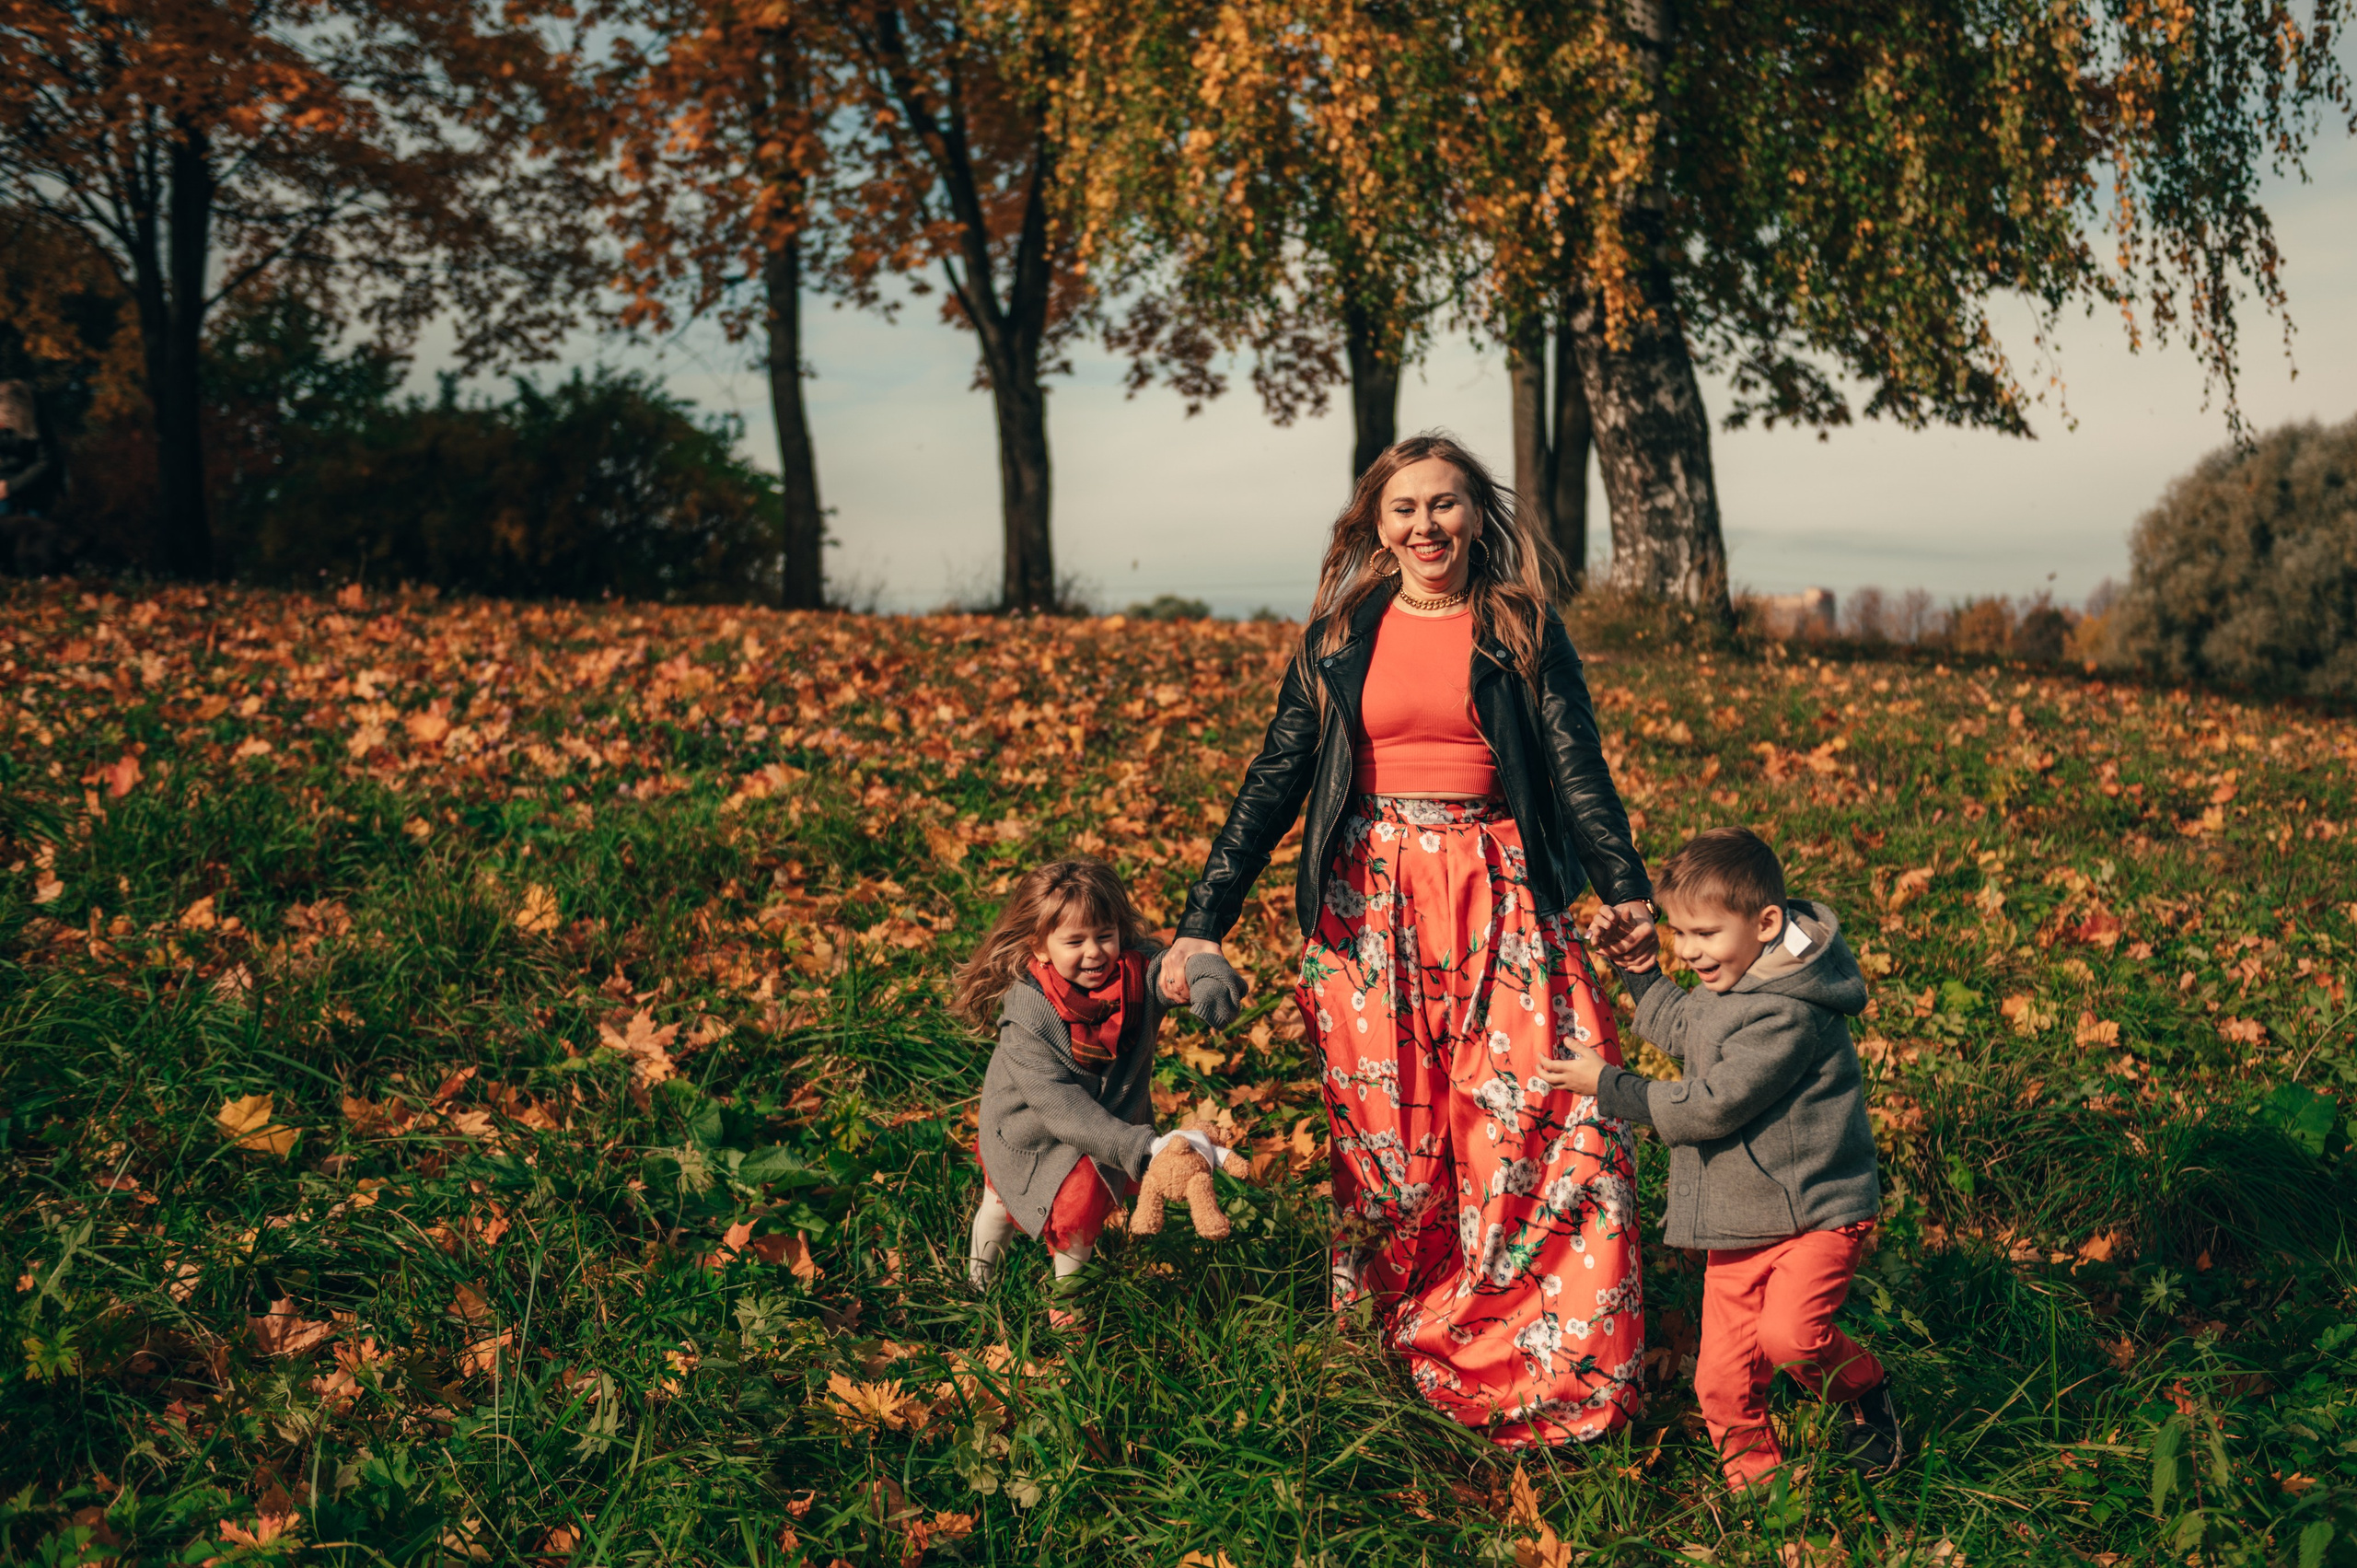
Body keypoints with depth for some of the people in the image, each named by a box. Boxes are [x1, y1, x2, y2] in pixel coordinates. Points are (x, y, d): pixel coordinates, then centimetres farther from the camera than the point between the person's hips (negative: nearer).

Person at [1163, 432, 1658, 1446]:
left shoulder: (1523, 632, 4)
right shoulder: (1340, 638, 7)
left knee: (1554, 1112, -9)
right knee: (1386, 1129, 3)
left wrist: (1626, 889, -21)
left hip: (1501, 898, -1)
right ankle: (1398, 1352, 21)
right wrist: (1202, 921, -2)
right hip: (1369, 900, 1)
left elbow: (1577, 766, -3)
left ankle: (1561, 1366, 6)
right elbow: (1275, 780, 5)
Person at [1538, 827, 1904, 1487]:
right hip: (1741, 1225, 8)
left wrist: (1607, 1085, -16)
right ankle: (1754, 1478, 25)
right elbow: (1678, 1028, 31)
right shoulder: (1728, 986, 7)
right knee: (1721, 1377, 4)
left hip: (1815, 1213, -8)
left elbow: (1710, 1105, -24)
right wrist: (1640, 973, 20)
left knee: (1788, 1333, -27)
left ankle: (1867, 1391, 3)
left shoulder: (1787, 1014, -23)